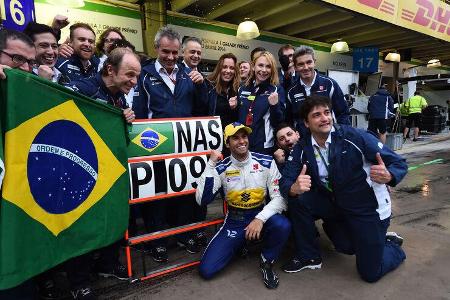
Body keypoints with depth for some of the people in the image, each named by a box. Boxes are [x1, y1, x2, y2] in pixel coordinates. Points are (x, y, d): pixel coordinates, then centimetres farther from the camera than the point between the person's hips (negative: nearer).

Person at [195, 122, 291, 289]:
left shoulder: (266, 162, -8)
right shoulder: (221, 168, -9)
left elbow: (279, 197, -11)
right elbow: (202, 200, -18)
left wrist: (260, 219, -27)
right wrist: (211, 164, -22)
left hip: (261, 216, 0)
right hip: (234, 222, 1)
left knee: (282, 226, -34)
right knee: (206, 270, -10)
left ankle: (266, 261, -1)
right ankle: (240, 245, 19)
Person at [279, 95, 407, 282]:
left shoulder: (354, 136, -22)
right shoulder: (302, 148, -11)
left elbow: (399, 163, -17)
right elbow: (285, 182, -15)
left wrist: (388, 175, -42)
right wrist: (294, 188, -40)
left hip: (368, 208, -4)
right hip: (335, 204, 4)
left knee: (370, 273, 1)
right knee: (297, 200, -16)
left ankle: (393, 246, 34)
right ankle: (309, 256, 6)